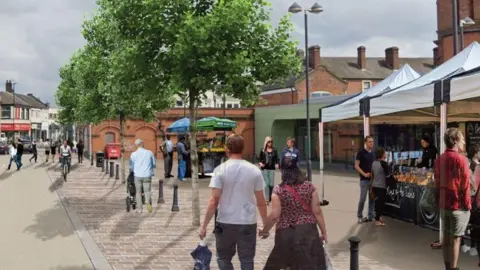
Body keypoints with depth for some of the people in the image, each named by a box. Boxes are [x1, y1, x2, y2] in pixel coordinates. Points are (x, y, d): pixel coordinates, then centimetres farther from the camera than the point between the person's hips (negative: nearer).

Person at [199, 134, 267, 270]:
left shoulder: (220, 170, -8)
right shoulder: (254, 170, -1)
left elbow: (213, 201, -11)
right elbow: (261, 202, 2)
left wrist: (204, 226, -4)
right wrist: (266, 224, 14)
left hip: (226, 223, -1)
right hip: (249, 223, 2)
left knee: (223, 258, 16)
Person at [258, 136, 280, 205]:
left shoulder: (274, 151, 7)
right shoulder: (262, 151, 5)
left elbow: (277, 159, 4)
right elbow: (260, 159, 10)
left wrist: (277, 164, -16)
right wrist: (260, 163, -11)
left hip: (272, 169, 1)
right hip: (264, 169, -1)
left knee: (271, 184, 0)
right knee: (266, 184, -7)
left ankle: (271, 198, 16)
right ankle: (267, 199, -6)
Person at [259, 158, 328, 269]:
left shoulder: (278, 190, -7)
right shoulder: (309, 187, -1)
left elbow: (274, 215, -10)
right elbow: (317, 212, -2)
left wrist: (264, 230, 5)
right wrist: (324, 232, 6)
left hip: (285, 233, -1)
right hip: (307, 231, 1)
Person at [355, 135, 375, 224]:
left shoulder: (373, 153, 11)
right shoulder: (361, 152, -7)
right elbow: (356, 166, -9)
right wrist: (364, 174, -18)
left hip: (373, 179, 6)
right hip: (364, 179, -6)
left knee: (372, 198, 7)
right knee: (363, 198, -4)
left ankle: (371, 216, 16)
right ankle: (360, 216, 9)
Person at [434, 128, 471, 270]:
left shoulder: (439, 159, 7)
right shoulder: (460, 159, -15)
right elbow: (465, 186, -14)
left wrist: (440, 201, 16)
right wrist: (467, 205, -6)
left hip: (443, 204, 7)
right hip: (458, 205, -7)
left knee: (446, 237, 13)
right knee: (455, 239, -1)